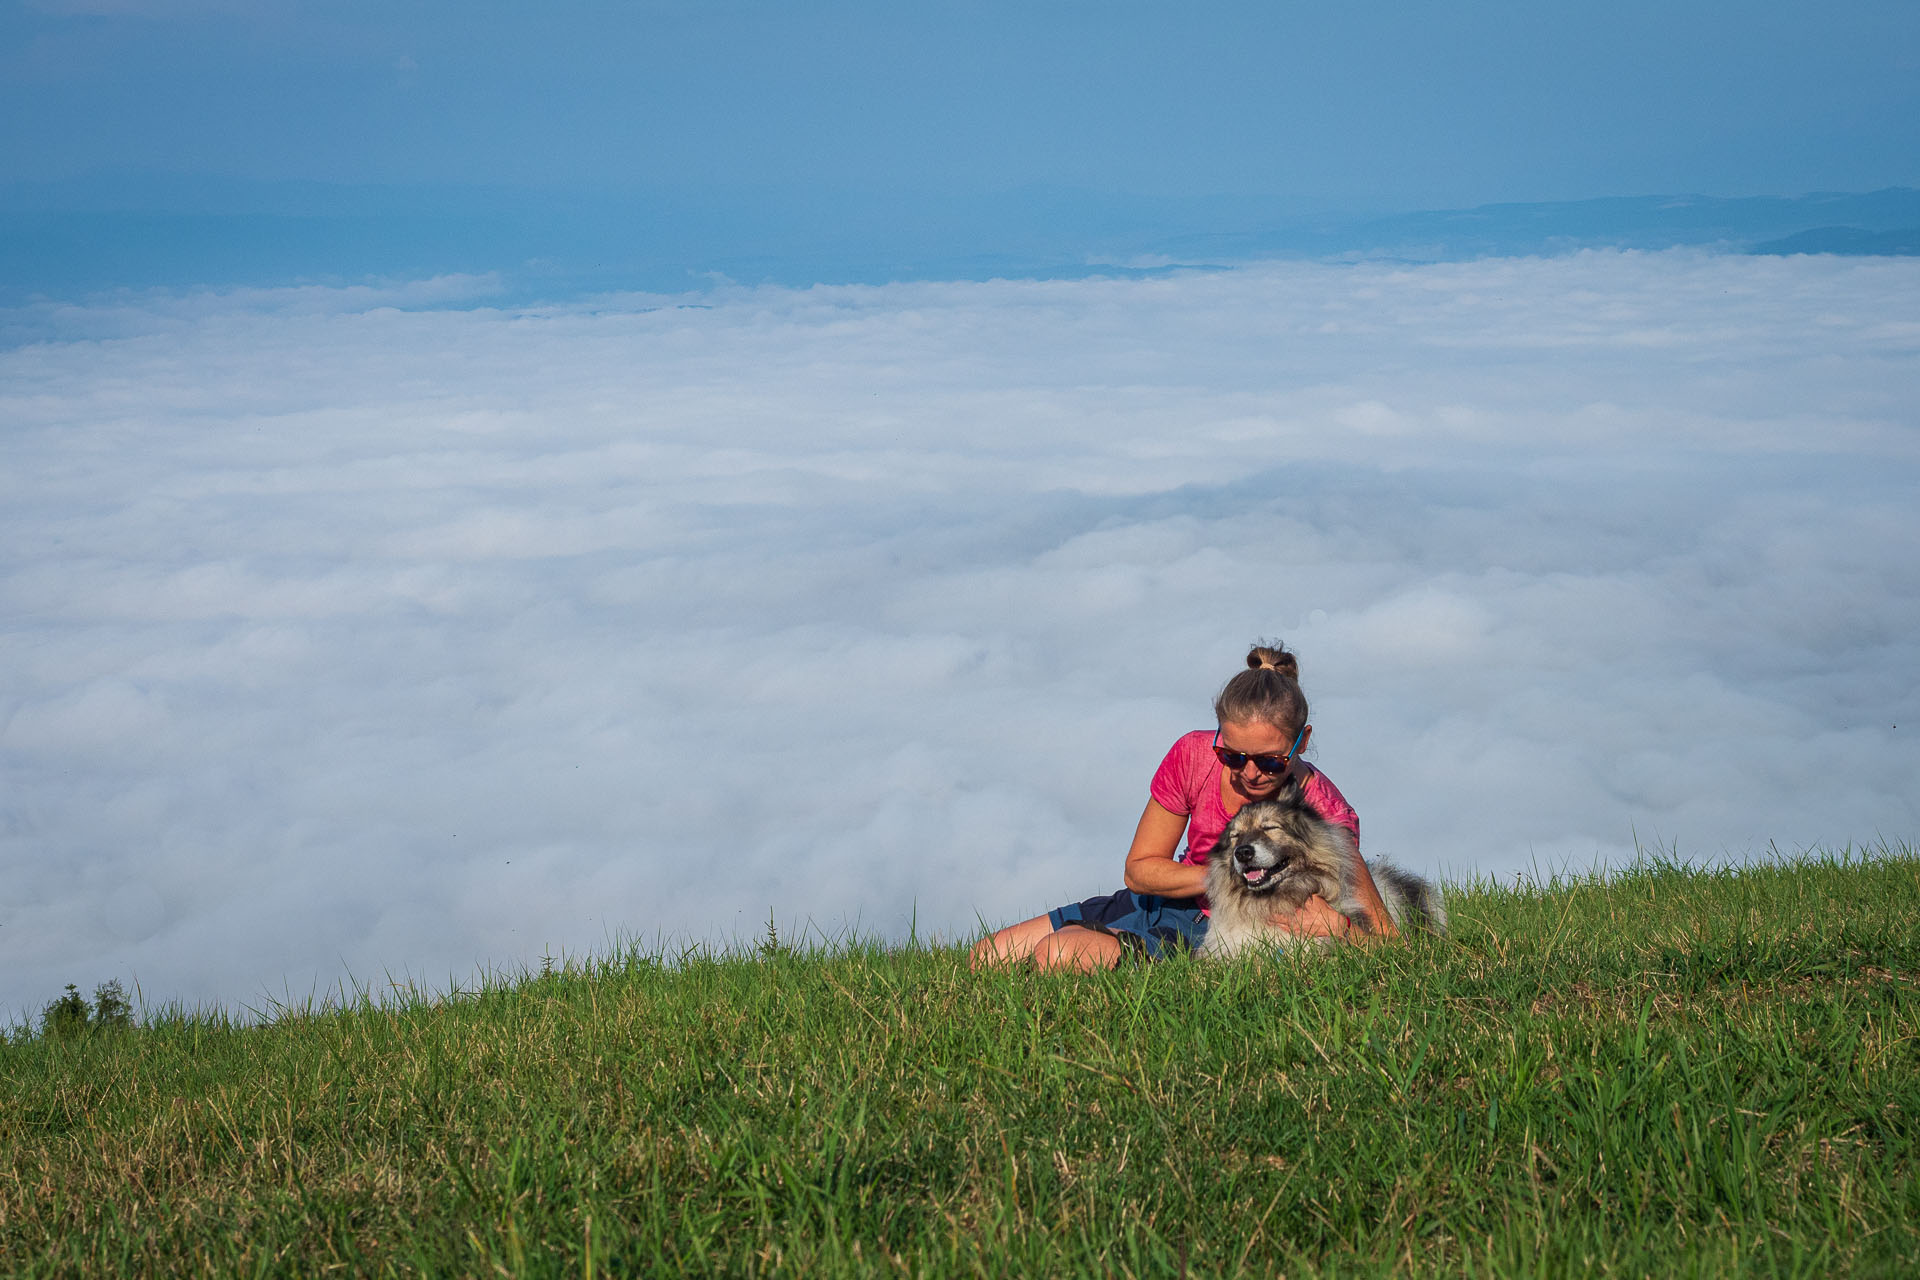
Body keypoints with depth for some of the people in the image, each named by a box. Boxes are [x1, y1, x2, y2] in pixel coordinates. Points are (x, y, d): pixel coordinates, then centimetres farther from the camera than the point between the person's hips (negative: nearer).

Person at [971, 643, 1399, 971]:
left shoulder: (1324, 812, -23)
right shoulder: (1193, 755, -15)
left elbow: (1384, 938, -14)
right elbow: (1140, 868, -5)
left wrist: (1336, 927, -37)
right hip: (1163, 903, 5)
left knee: (1059, 956, -28)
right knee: (987, 958, 2)